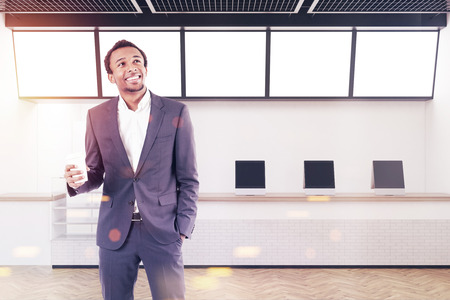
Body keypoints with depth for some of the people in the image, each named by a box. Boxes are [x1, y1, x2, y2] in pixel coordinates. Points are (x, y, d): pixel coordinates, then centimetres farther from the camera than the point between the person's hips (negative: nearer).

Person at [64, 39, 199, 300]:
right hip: (114, 231, 2)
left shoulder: (176, 112, -4)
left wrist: (183, 228, -5)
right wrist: (77, 180, -13)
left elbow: (188, 178, -1)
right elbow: (96, 174, 9)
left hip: (163, 231, -2)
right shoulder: (97, 116, 4)